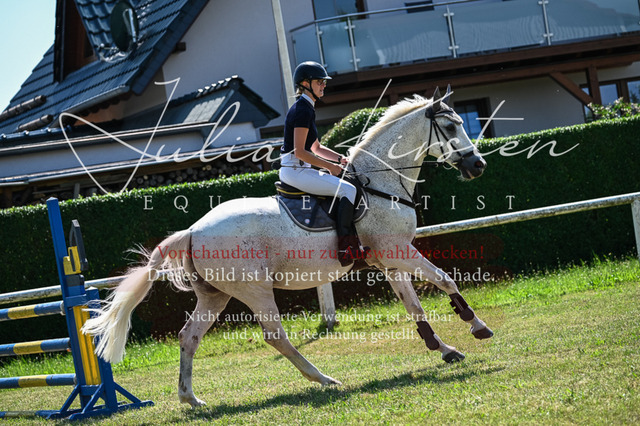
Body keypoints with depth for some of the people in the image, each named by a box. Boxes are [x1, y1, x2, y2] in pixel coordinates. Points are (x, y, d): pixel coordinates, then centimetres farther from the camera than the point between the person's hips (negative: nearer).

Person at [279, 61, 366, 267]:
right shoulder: (303, 111, -15)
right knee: (347, 189, -17)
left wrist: (340, 159, 9)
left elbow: (316, 148, 23)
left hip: (299, 169, 11)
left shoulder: (305, 109, 17)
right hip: (295, 170, -11)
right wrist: (330, 166, -14)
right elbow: (300, 151, -21)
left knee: (345, 180, 15)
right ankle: (345, 246, -19)